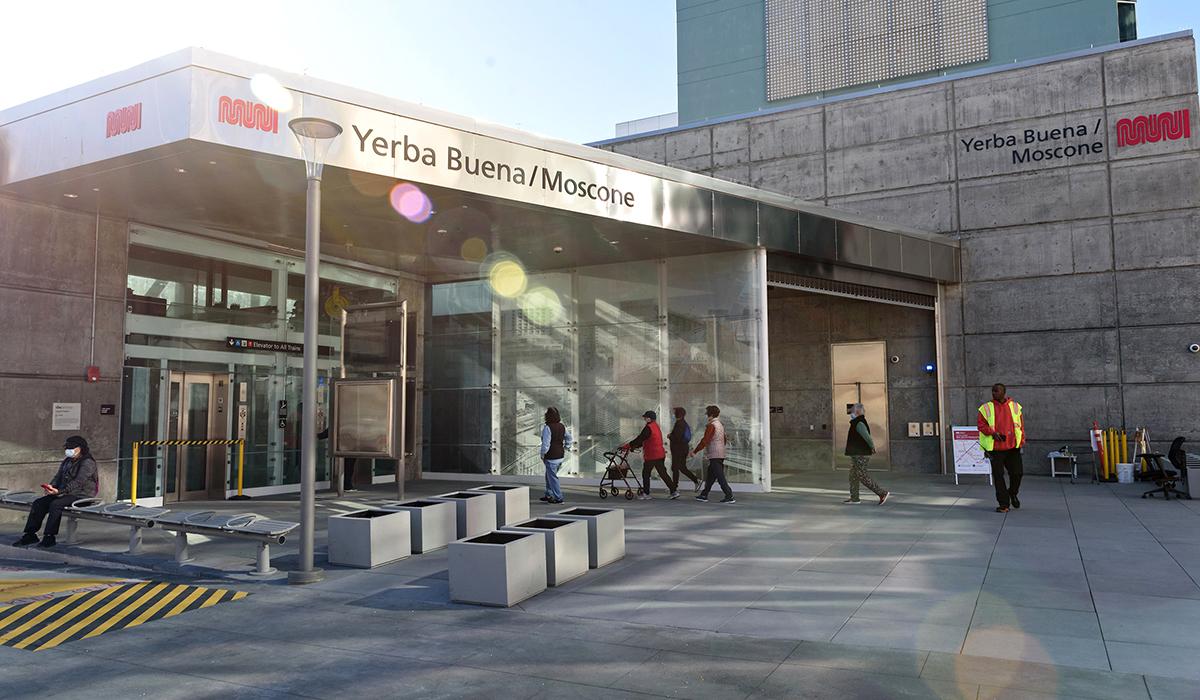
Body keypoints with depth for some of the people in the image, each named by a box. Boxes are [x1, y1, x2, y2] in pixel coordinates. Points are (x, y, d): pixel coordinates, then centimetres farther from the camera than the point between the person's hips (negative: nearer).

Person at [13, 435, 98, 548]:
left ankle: (49, 538, -26)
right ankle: (30, 534, -7)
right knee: (38, 503, -8)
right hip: (65, 494, 9)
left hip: (81, 496, -9)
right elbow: (58, 477, 16)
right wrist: (51, 487, -7)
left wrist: (59, 491, -28)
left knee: (55, 504, -31)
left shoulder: (88, 463, -10)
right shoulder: (67, 461, 19)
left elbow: (78, 482, -20)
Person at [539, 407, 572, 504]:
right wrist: (566, 448, 22)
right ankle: (548, 495, 29)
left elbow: (546, 443, -21)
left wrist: (542, 455, -9)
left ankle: (558, 498, 6)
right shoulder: (562, 426, 4)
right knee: (548, 475, 22)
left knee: (552, 477, 3)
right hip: (560, 455, 8)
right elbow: (569, 438, 15)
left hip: (551, 457, -8)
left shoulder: (547, 428, -20)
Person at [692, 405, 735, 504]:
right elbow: (724, 440, 21)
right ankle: (704, 495, 23)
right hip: (721, 454, 9)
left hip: (714, 455, -9)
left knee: (720, 477, -7)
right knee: (710, 476, 16)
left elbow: (705, 441, -19)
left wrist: (695, 451, -12)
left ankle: (730, 496, -9)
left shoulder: (711, 426, -15)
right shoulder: (720, 425, 14)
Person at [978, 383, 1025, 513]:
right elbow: (980, 424, -1)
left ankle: (1013, 494, 32)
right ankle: (1003, 503, 9)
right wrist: (992, 433, -16)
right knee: (998, 476, 0)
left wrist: (1022, 441, 3)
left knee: (1017, 472, 2)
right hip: (995, 447, -1)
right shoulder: (986, 408, 3)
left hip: (1013, 446, 1)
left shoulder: (1015, 407, 8)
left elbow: (1021, 425, 10)